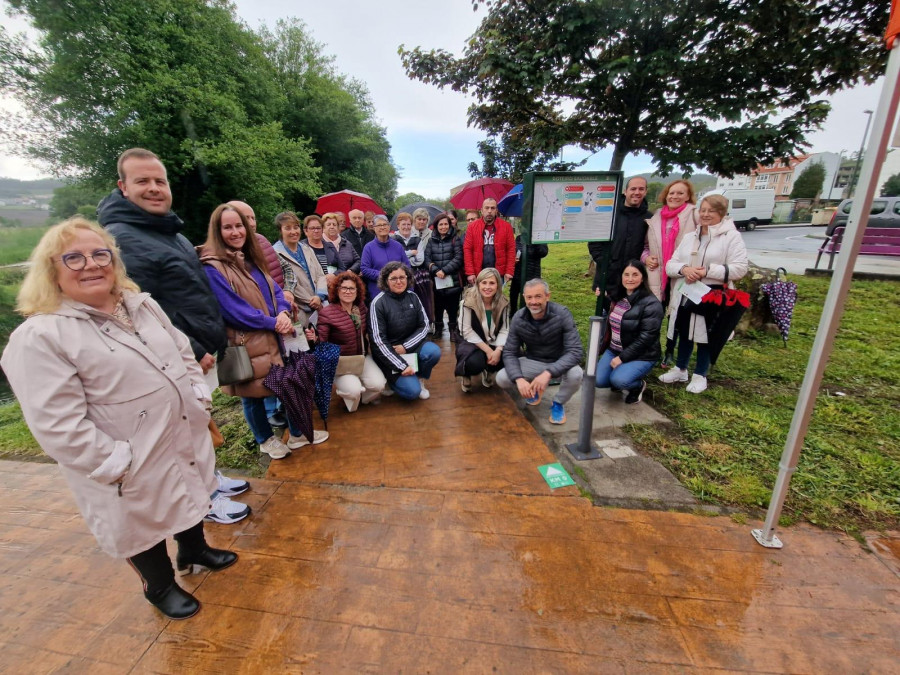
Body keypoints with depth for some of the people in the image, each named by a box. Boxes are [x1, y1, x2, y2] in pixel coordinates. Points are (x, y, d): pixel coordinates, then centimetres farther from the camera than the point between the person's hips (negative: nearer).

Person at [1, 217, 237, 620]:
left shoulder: (140, 305, 3)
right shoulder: (39, 337, -19)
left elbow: (183, 352, 10)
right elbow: (59, 427, -21)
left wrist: (200, 398, 0)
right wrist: (117, 464, -20)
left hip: (185, 437, 7)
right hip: (134, 467, -6)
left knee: (190, 496, 26)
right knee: (146, 524, 17)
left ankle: (193, 552, 54)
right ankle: (160, 588, 45)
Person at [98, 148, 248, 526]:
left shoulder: (170, 231, 13)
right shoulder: (119, 239, -17)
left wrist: (211, 343, 15)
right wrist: (190, 353, -19)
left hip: (203, 351, 9)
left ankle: (211, 478, 39)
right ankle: (205, 499, 24)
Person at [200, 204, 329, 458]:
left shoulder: (251, 258, 10)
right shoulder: (212, 268, -14)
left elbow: (274, 290, 8)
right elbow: (234, 311, -19)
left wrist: (283, 313, -13)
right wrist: (273, 323, -15)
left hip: (272, 338, 7)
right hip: (245, 344, -7)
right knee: (251, 394, 12)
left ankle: (297, 434, 33)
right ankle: (266, 440, 34)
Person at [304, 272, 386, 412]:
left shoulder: (361, 307, 0)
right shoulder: (327, 313, -16)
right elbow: (322, 341, -15)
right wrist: (314, 338, -35)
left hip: (362, 357, 5)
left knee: (378, 385, -15)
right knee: (354, 390, -27)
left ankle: (361, 398, 20)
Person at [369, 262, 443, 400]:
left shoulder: (412, 297, 0)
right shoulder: (378, 303, -14)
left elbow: (424, 326, 1)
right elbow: (379, 340, -17)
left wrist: (406, 346, -14)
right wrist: (402, 366, -21)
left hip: (411, 345, 5)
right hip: (388, 353, -4)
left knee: (434, 351, -26)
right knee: (412, 391, -20)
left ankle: (419, 379, 3)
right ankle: (393, 379, 14)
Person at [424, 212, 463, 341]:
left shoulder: (455, 239, 6)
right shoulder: (431, 240, 10)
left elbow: (458, 258, -4)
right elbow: (427, 258, 1)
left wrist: (445, 270, -12)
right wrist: (436, 271, -15)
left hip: (452, 280, -1)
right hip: (436, 281, 2)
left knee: (452, 307, -1)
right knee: (438, 306, 7)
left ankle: (453, 329, 12)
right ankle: (438, 329, 23)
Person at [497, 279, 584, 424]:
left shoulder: (562, 315, -24)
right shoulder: (518, 319, -15)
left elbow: (576, 351, -28)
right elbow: (509, 353, -11)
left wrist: (548, 373, -43)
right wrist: (519, 379, -31)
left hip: (559, 363, -2)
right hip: (533, 362, 2)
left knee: (575, 374, -36)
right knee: (502, 378, -21)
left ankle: (558, 404, -1)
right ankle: (533, 389, 12)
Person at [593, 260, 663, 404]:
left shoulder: (651, 304, -17)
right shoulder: (617, 296, 3)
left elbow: (646, 337, -21)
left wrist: (622, 357, -21)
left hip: (641, 355, -6)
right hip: (614, 350, 6)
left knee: (618, 380, -29)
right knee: (598, 381, -12)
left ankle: (638, 386, 6)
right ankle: (623, 379, 19)